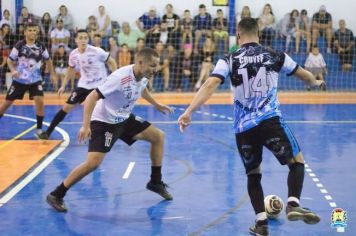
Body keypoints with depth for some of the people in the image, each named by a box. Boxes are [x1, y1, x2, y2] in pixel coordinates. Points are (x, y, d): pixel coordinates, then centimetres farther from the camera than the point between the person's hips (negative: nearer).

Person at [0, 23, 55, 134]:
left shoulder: (41, 46, -4)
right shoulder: (19, 45, -11)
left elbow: (48, 60, 13)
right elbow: (10, 60, -2)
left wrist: (52, 74, 11)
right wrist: (13, 70, -20)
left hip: (35, 80, 1)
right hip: (19, 80, -1)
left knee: (39, 101, -16)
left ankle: (39, 129, -6)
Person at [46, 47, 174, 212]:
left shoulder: (143, 76, -7)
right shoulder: (121, 77, -32)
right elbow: (92, 97, -32)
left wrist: (156, 104, 30)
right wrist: (85, 126, -38)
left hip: (125, 118, 9)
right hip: (104, 122, -9)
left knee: (158, 136, 9)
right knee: (93, 163, -21)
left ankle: (156, 183, 22)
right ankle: (56, 195, -9)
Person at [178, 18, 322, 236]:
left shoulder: (229, 60, 6)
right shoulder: (275, 56, 9)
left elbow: (210, 85, -10)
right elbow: (304, 75, 24)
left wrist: (189, 112, -14)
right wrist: (316, 82, 46)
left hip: (243, 127, 2)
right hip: (270, 121, -2)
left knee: (253, 175, 19)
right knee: (297, 162, 13)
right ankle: (293, 204, -12)